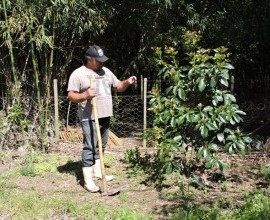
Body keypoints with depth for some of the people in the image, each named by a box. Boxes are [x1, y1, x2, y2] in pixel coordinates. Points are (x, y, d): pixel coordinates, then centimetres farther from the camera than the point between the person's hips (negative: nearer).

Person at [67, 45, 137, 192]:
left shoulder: (106, 71, 12)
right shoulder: (78, 74, -7)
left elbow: (118, 87, 17)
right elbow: (71, 96, -10)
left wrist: (127, 82, -4)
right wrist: (85, 95, -28)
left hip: (105, 116, 7)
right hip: (89, 118, -7)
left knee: (101, 146, 16)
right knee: (90, 147, -7)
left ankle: (97, 171, 31)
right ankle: (88, 180, -1)